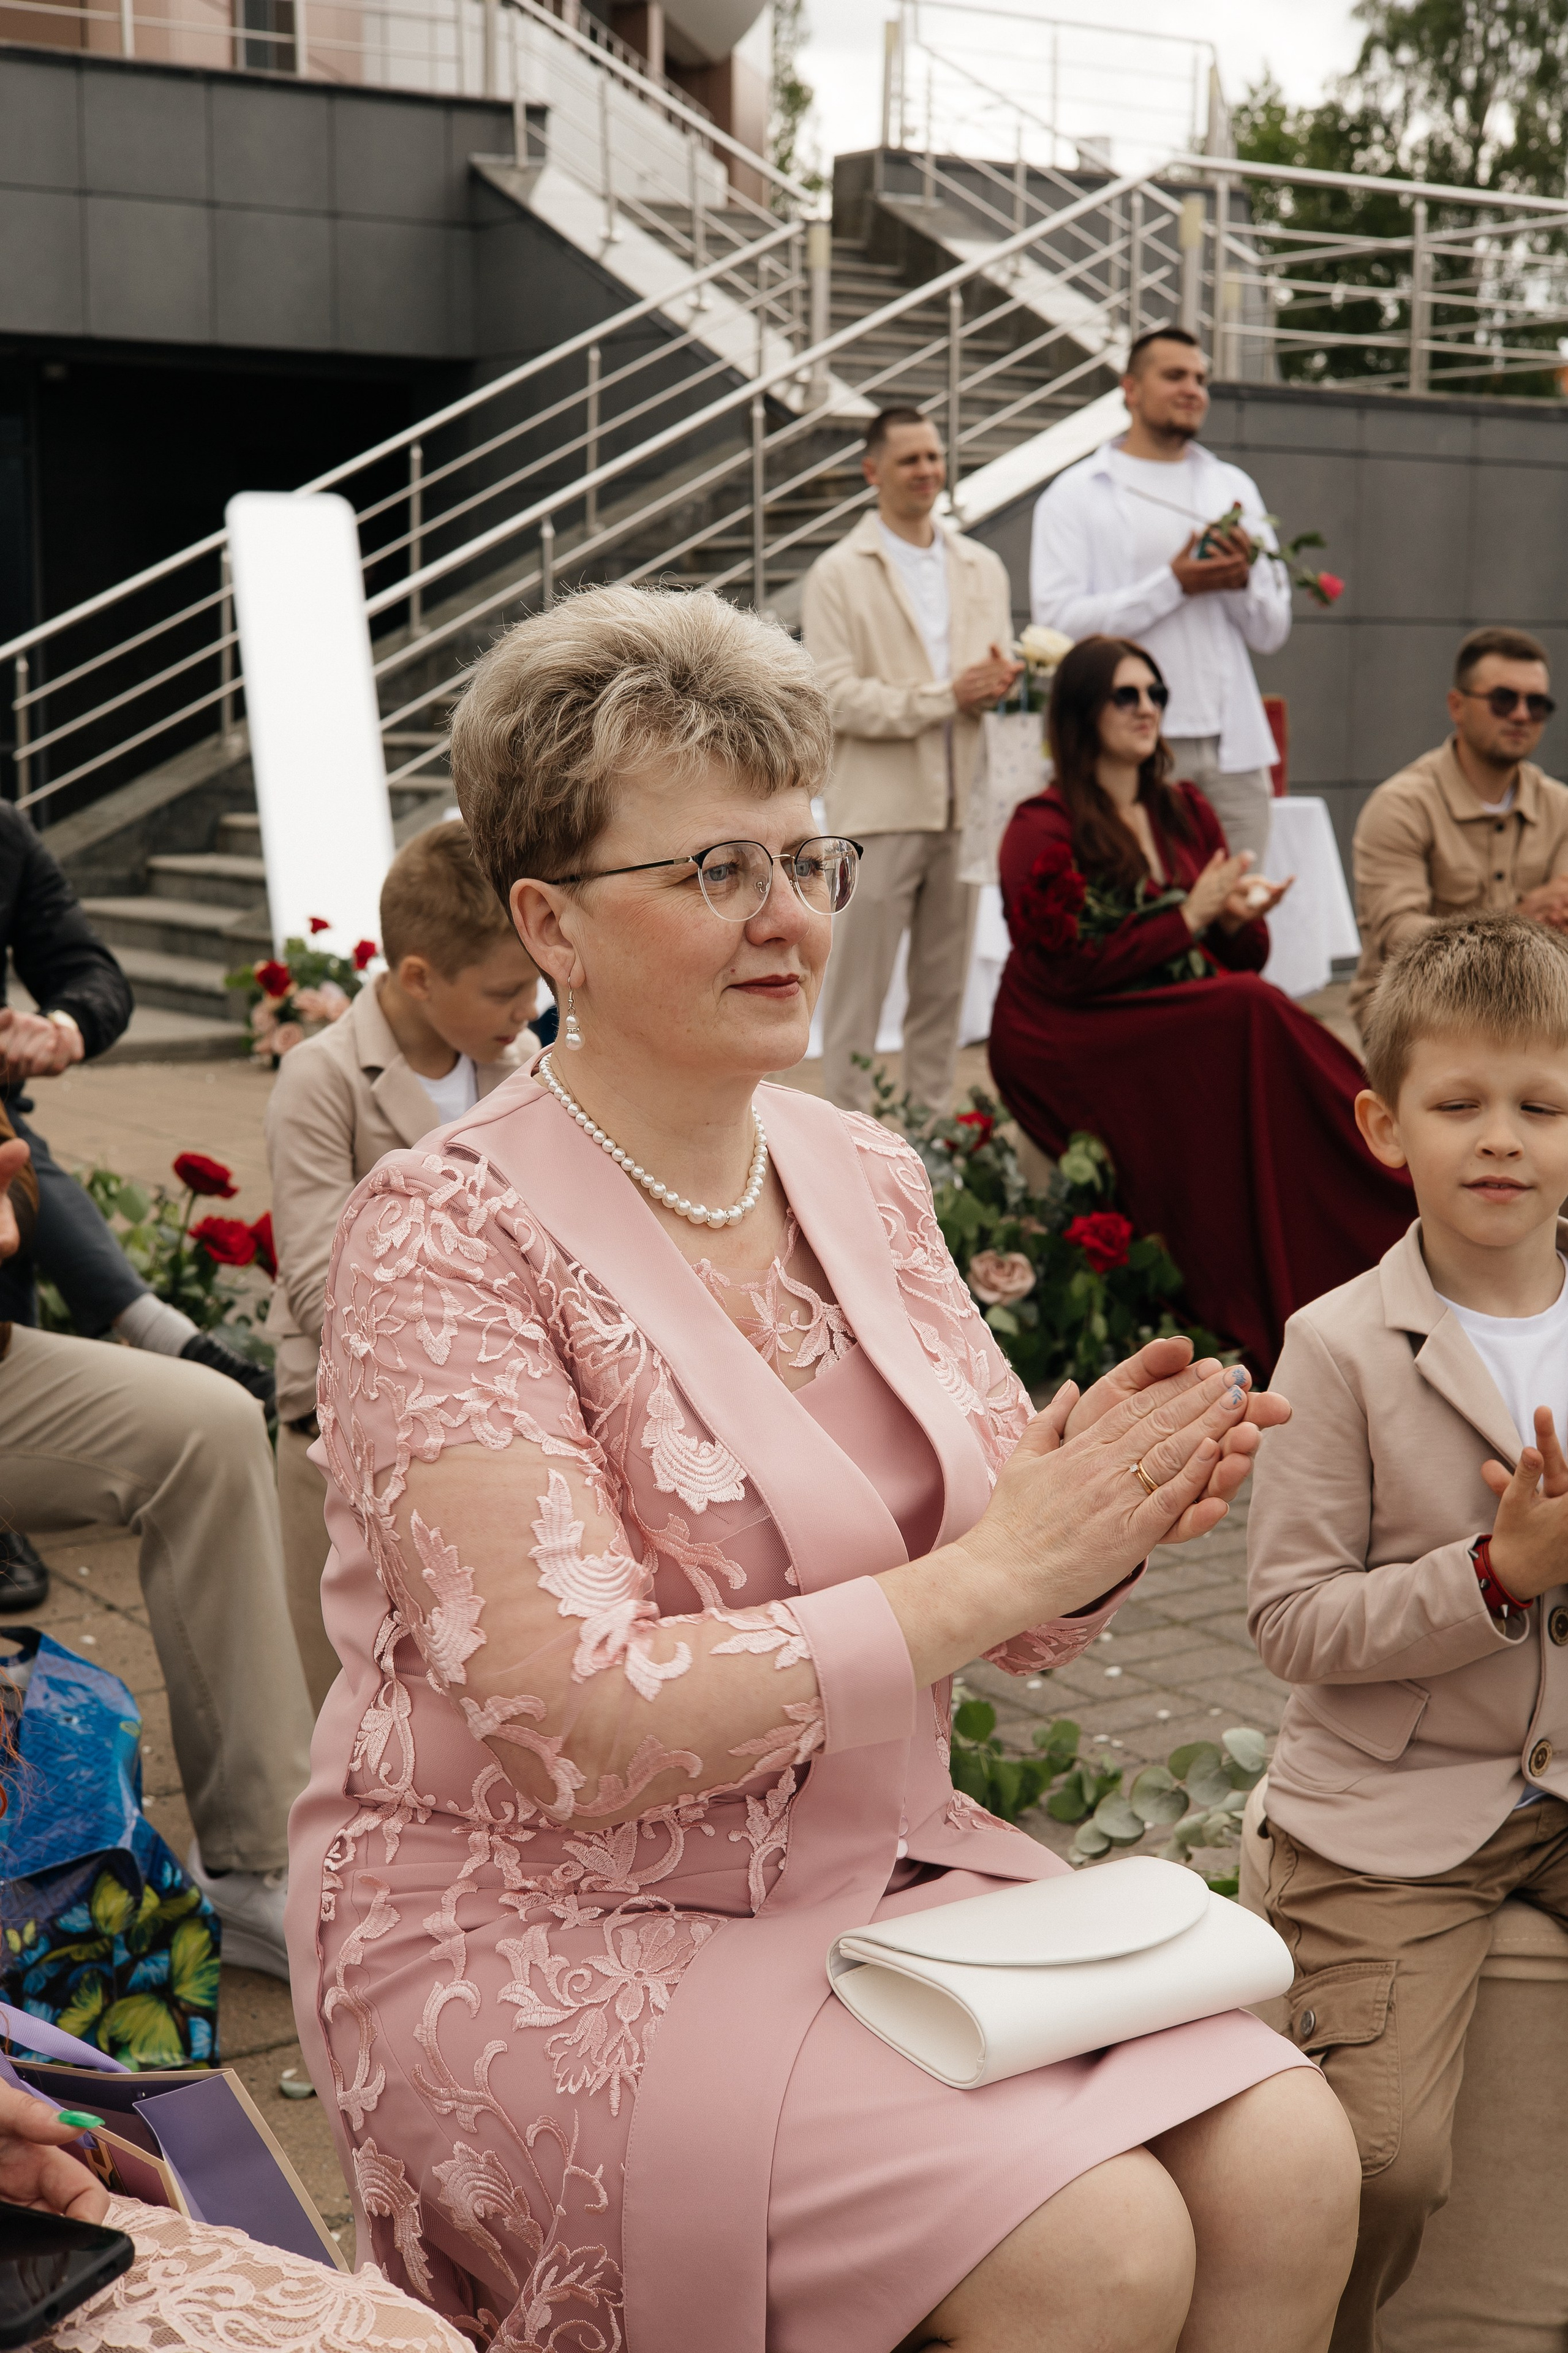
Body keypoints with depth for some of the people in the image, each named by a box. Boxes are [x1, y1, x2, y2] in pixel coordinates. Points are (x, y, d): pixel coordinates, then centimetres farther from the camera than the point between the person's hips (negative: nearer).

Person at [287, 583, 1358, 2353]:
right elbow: (582, 1722, -23)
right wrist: (992, 1570, -23)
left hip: (881, 1866, 6)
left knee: (1289, 2162, -13)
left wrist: (1105, 1521, -16)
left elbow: (1018, 1623, 7)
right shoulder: (446, 1236, -14)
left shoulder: (863, 1179, 5)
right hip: (537, 1934, -6)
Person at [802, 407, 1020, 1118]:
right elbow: (835, 698, -10)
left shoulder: (983, 568, 16)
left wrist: (1001, 685, -9)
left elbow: (1003, 674, 16)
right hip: (878, 811, -5)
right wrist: (945, 697, -15)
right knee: (857, 991, -4)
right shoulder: (838, 573, 0)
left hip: (961, 809, 5)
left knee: (943, 991, 10)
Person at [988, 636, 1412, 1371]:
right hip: (1073, 1044, -6)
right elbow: (1070, 972, -13)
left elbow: (1246, 957, 16)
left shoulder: (1187, 813, 15)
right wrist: (1190, 916, -12)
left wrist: (1238, 918, -8)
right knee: (1251, 1013, -30)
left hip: (1189, 1030, 6)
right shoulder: (1043, 830, -4)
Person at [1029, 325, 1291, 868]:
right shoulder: (1077, 494, 4)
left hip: (1233, 745, 4)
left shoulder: (1234, 487, 19)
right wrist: (1174, 584, -12)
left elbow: (1272, 633, 16)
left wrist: (1242, 581, -5)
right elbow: (1059, 620, -10)